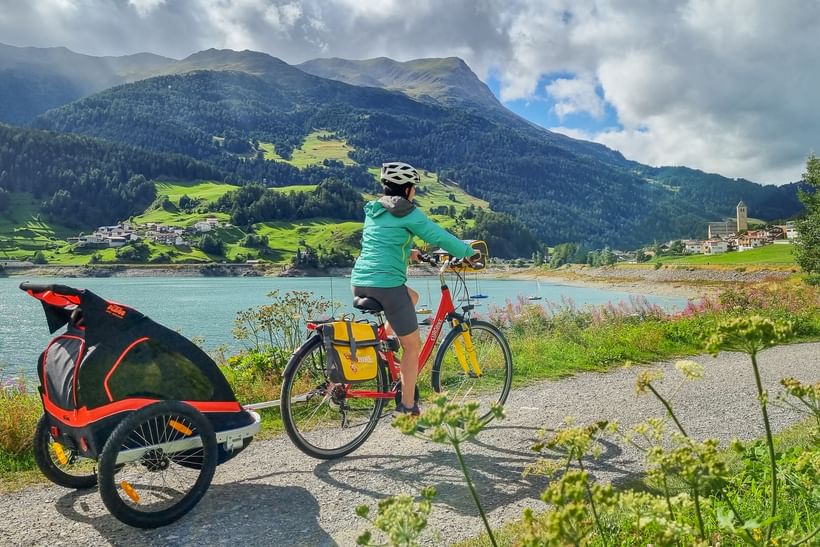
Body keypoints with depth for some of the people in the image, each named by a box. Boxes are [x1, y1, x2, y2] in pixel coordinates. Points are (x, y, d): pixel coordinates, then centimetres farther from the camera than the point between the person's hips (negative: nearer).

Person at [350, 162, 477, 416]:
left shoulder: (372, 209, 18)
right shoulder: (407, 213, -4)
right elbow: (439, 237, -1)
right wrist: (470, 252, 11)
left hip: (359, 283, 8)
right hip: (387, 284, -8)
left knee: (412, 297, 32)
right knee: (413, 345, 8)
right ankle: (408, 407, 13)